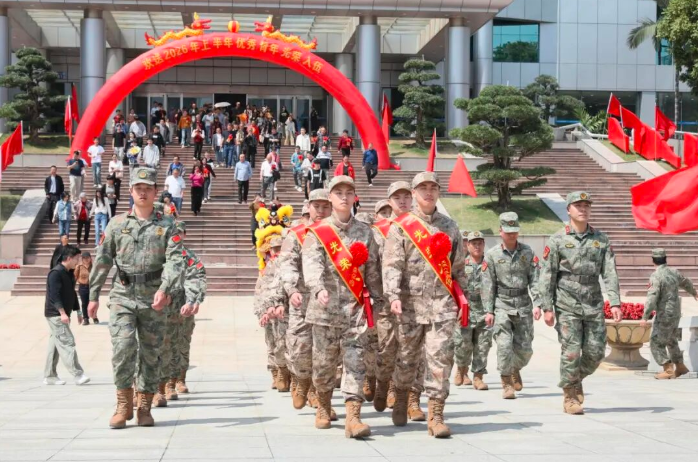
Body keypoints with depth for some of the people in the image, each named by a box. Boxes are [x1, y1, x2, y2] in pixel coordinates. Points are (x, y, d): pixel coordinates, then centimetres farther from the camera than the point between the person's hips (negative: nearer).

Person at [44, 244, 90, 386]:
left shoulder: (69, 273, 15)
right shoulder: (56, 273, -14)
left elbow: (72, 294, 23)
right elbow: (54, 295, -22)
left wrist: (77, 311, 22)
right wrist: (62, 313, -27)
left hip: (63, 315, 10)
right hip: (55, 314, -10)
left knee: (55, 345, 11)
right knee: (67, 342, -13)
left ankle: (50, 376, 15)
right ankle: (78, 375, -17)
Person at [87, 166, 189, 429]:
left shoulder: (166, 226, 5)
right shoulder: (117, 224, 9)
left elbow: (175, 260, -8)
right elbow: (102, 261, 11)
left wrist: (164, 289, -24)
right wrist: (93, 295, 8)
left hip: (152, 299, 0)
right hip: (122, 296, 0)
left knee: (151, 353, 5)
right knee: (123, 347, -14)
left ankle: (144, 409, 15)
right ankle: (124, 405, -2)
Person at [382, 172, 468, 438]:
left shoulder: (449, 227, 14)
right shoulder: (401, 226, 3)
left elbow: (458, 266, 19)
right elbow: (392, 264, -7)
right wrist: (393, 295, -19)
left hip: (443, 304, 2)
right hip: (411, 303, -2)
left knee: (440, 357, -8)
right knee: (407, 358, 9)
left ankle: (435, 416, -7)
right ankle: (401, 402, 33)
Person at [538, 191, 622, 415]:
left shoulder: (601, 239, 9)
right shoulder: (557, 240, 0)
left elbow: (610, 273, 4)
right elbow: (547, 276, -1)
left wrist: (615, 302, -7)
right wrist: (547, 308, -6)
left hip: (594, 304, 3)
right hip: (567, 304, -3)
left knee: (595, 351, 2)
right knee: (571, 351, -6)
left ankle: (576, 379, 30)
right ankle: (570, 397, 6)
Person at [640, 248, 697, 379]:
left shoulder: (656, 276, -19)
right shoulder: (674, 272, 6)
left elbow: (652, 298, -27)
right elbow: (686, 283, 25)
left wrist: (645, 317, -27)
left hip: (664, 315, -8)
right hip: (675, 313, 8)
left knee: (656, 343, -2)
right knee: (671, 341, 23)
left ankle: (668, 370, -8)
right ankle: (680, 367, 28)